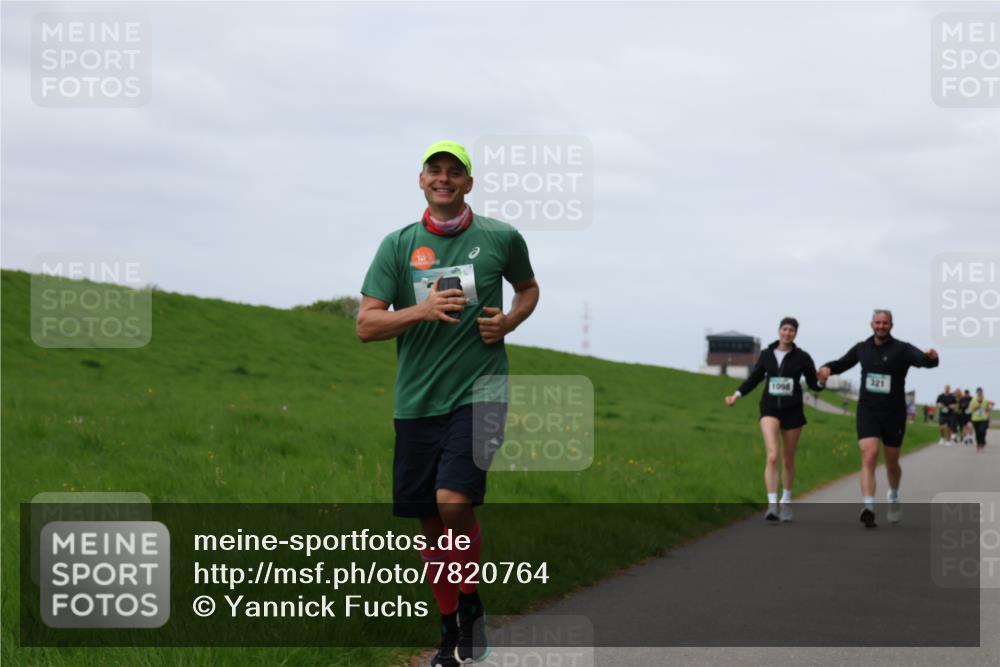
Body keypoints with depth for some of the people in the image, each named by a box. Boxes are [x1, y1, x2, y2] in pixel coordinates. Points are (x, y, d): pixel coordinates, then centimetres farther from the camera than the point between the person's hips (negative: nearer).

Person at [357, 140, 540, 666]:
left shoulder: (501, 238, 3)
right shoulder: (398, 245, 4)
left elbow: (528, 288, 22)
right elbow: (366, 326, -1)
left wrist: (509, 320, 1)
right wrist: (422, 310, -17)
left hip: (479, 391, -3)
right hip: (416, 402, 3)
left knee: (453, 502, -21)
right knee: (430, 524, 8)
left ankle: (471, 605, 3)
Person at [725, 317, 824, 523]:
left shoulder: (802, 357, -1)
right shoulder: (766, 355, 3)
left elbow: (813, 384, 1)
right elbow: (753, 379, 12)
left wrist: (821, 382, -21)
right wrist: (737, 395, 0)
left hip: (792, 412, 1)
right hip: (770, 409, 0)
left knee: (788, 459, 12)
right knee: (772, 456, -18)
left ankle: (786, 500, 34)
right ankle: (772, 505, -23)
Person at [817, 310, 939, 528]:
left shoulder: (901, 349, -7)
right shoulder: (862, 348, 5)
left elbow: (923, 359, -25)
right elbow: (842, 364, 20)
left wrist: (931, 358, -49)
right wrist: (828, 368, -2)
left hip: (894, 414, -1)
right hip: (867, 412, 1)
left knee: (892, 463, 13)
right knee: (869, 457, -18)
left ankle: (894, 497, 43)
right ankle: (868, 508, -26)